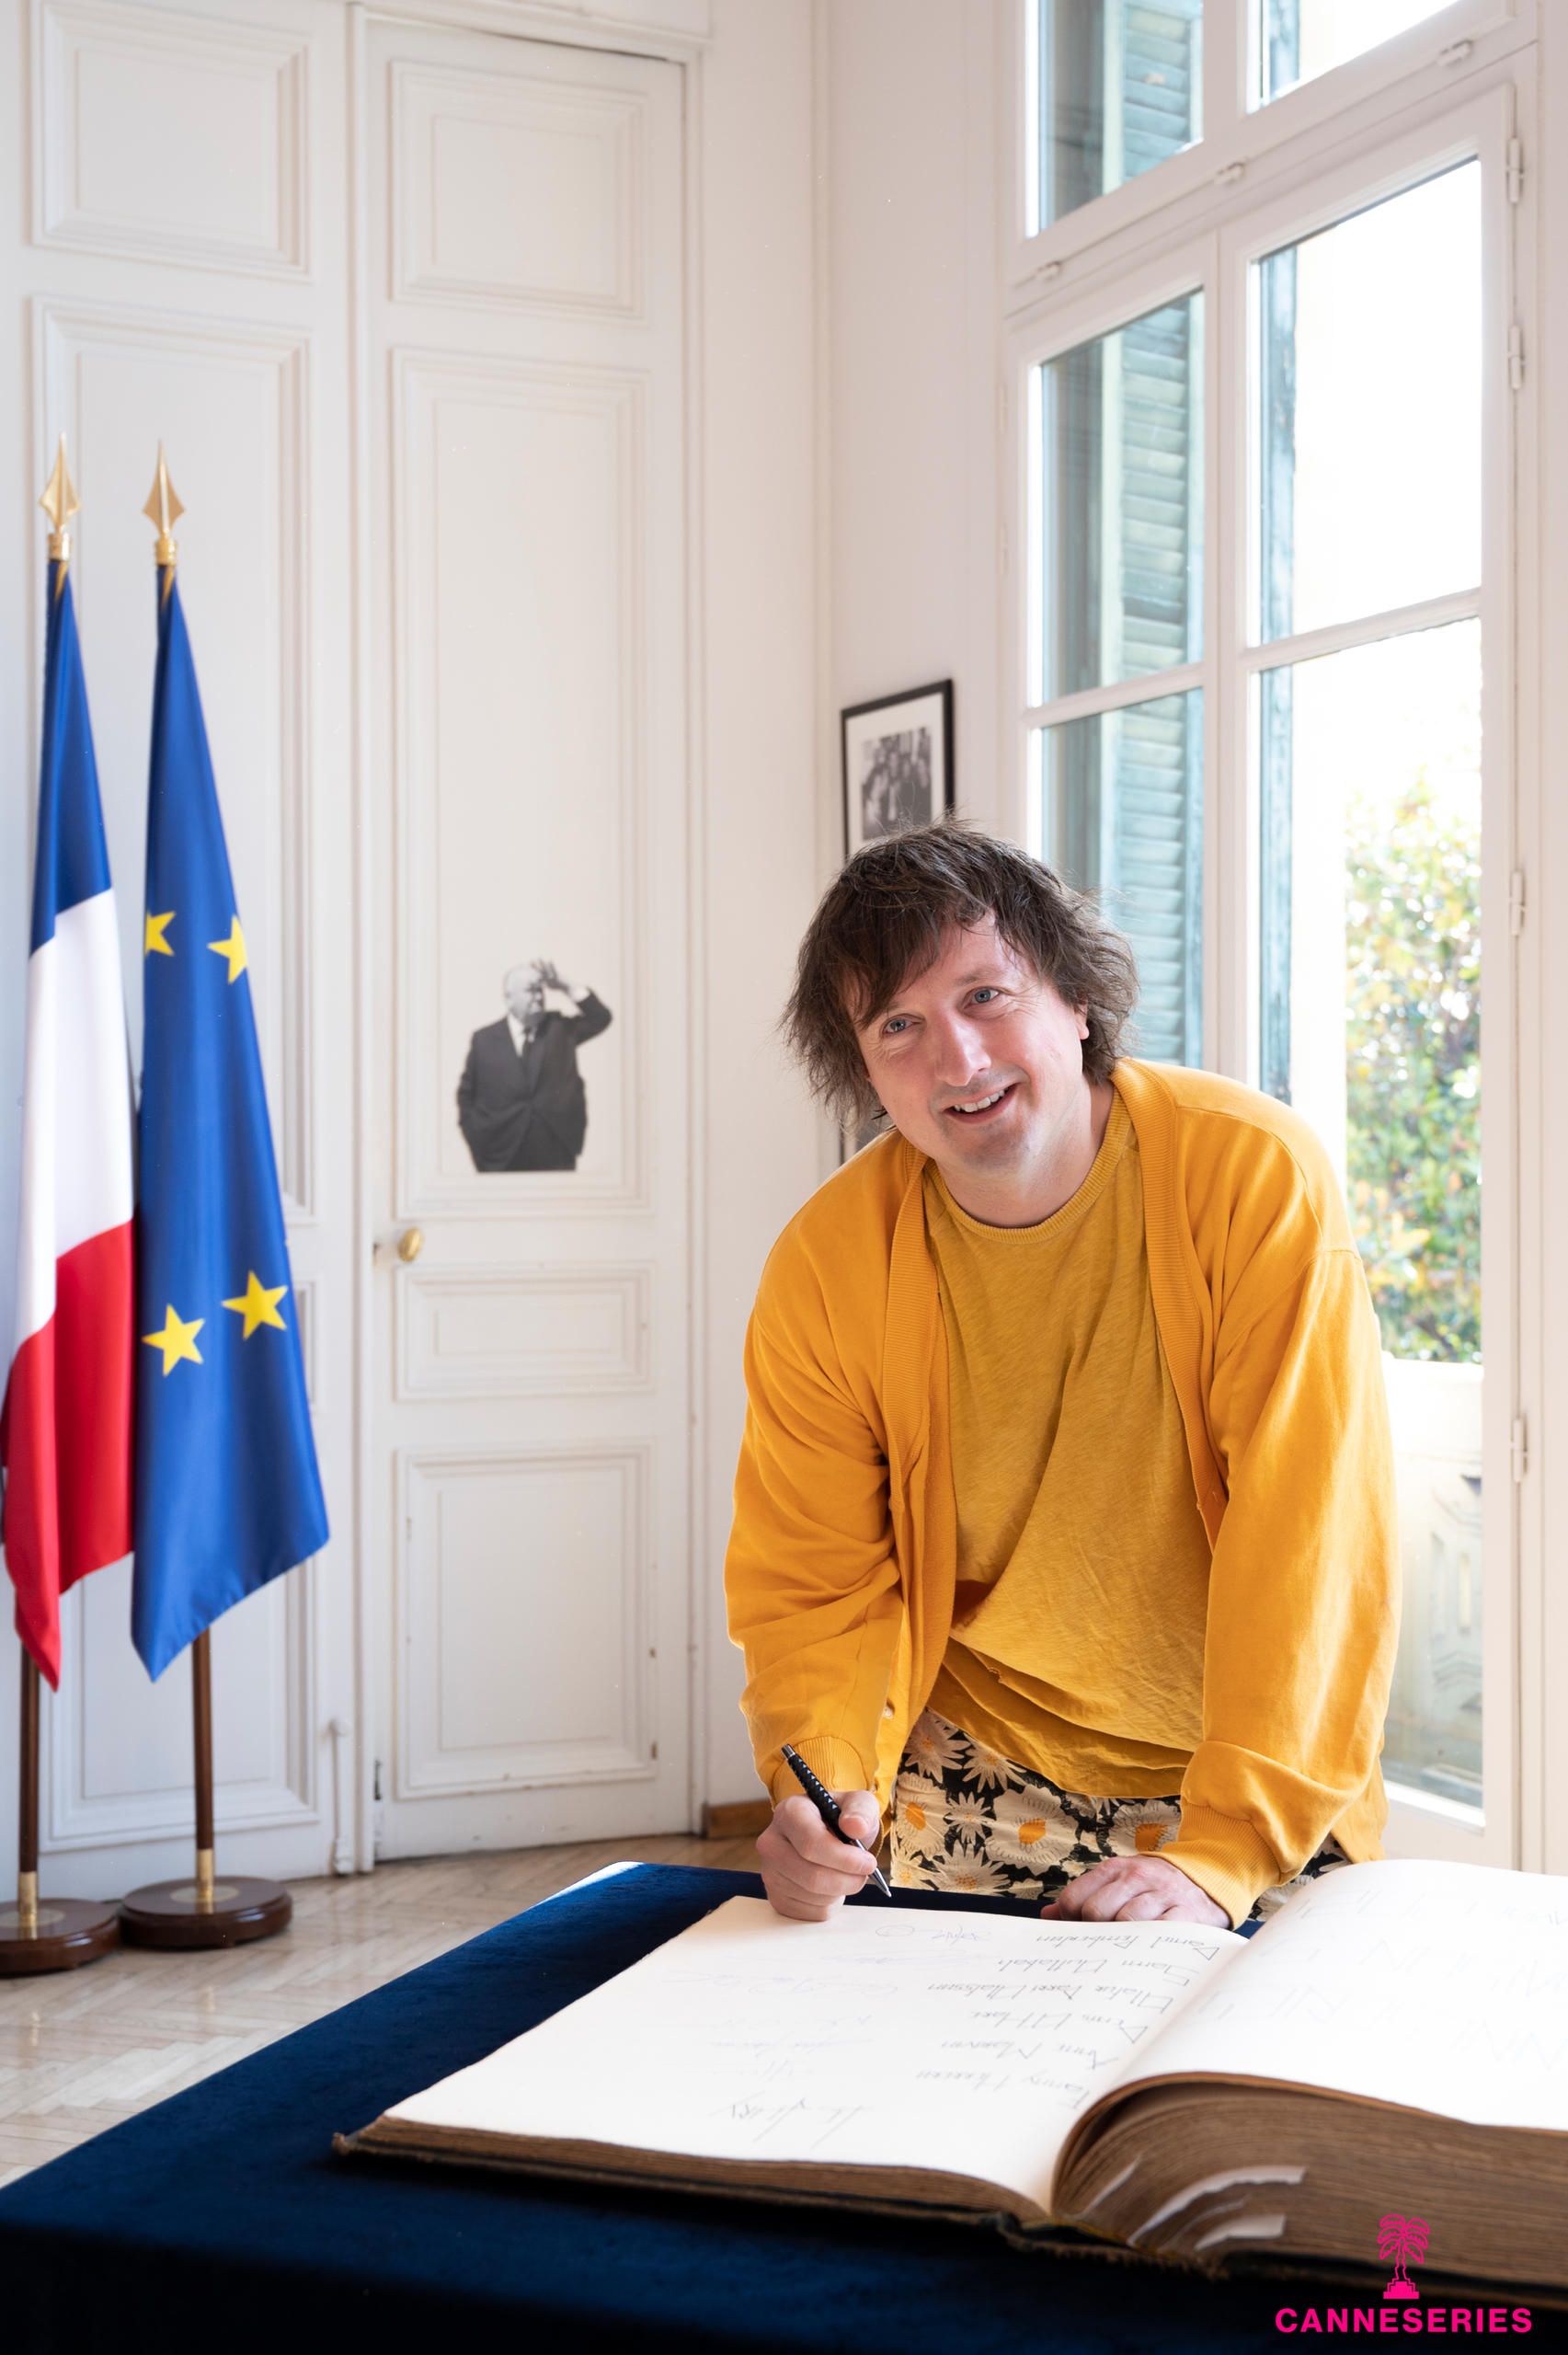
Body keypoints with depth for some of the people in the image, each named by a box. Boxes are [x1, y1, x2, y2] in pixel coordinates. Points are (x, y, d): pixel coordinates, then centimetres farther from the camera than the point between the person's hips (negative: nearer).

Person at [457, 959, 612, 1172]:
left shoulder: (561, 1027, 10)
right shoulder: (484, 1039, 6)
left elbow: (601, 1018, -1)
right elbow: (466, 1095, 9)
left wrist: (568, 990, -8)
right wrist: (479, 1141, 1)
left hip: (556, 1157, 1)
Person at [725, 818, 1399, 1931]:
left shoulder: (1254, 1171, -16)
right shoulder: (826, 1266, -8)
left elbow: (1314, 1534, -19)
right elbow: (822, 1587, -2)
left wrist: (1221, 1852, -25)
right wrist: (828, 1783, -23)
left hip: (1263, 1782, -1)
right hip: (981, 1777, 2)